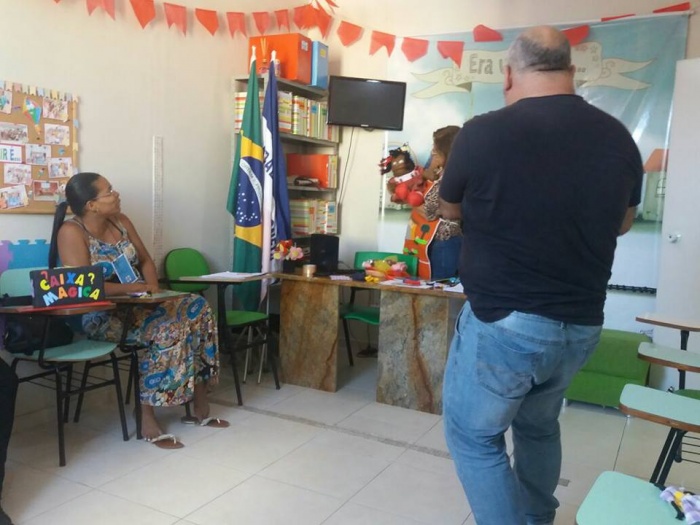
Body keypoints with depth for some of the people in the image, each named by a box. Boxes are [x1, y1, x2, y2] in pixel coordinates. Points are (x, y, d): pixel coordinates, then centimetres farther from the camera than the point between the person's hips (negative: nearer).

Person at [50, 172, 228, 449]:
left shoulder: (120, 221, 7)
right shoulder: (71, 232, -15)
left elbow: (145, 260, 13)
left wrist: (152, 286, -8)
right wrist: (138, 286, -20)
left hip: (136, 303, 8)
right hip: (102, 316, -7)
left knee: (197, 307, -12)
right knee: (167, 329, -31)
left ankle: (200, 406, -8)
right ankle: (147, 419, -20)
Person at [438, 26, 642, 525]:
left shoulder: (482, 133, -15)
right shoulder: (619, 139, -1)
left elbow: (451, 210, 3)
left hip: (501, 323, -6)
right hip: (581, 325, 6)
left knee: (474, 436, 13)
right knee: (539, 426, 27)